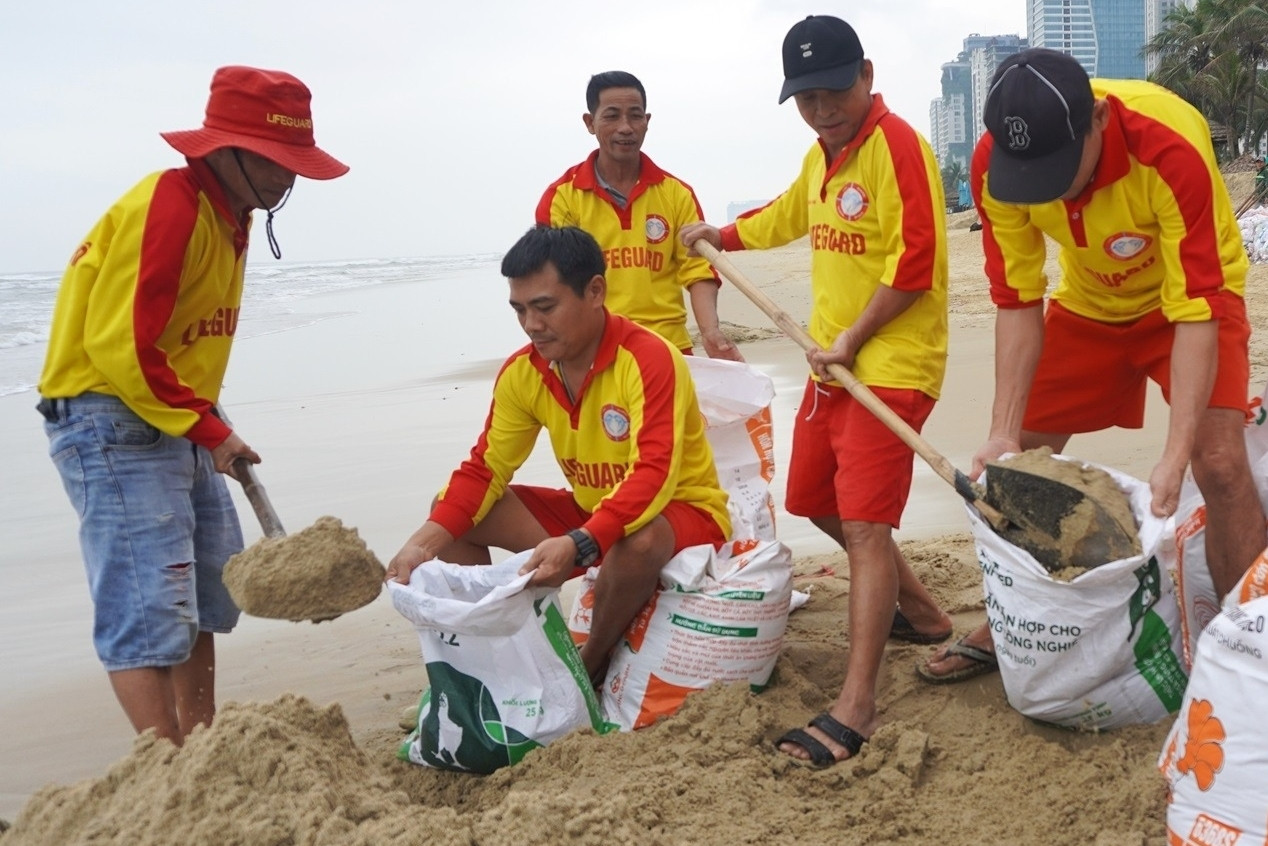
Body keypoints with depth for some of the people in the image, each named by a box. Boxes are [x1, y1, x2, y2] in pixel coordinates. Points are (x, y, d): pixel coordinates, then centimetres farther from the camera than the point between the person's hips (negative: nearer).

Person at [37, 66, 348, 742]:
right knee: (149, 615, -10)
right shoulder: (167, 209, -20)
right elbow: (119, 348, -23)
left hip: (176, 426, 10)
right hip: (113, 424, -10)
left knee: (208, 597, 15)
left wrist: (205, 425, 8)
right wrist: (208, 428, -16)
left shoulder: (226, 214, 10)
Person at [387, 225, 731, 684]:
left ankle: (591, 668, -12)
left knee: (637, 541, -41)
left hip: (683, 509, -6)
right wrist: (426, 541, -20)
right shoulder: (522, 372, -6)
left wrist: (578, 544, -49)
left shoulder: (649, 358, -26)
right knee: (453, 514, -4)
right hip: (588, 510, 6)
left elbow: (654, 476, -35)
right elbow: (484, 470, -3)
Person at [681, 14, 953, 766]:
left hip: (891, 365, -10)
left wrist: (852, 341, -18)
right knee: (817, 501, 19)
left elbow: (916, 263, -21)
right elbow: (787, 216, 35)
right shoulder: (822, 155, 14)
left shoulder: (897, 146, -14)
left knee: (865, 523, -12)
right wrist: (718, 236, 43)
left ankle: (856, 708, -10)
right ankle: (923, 614, 37)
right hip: (834, 363, 10)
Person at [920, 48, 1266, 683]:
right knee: (1019, 461, 2)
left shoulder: (1171, 147, -38)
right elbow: (1017, 303, -19)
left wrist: (1174, 457, -41)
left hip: (1188, 295, -3)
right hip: (1087, 302, 4)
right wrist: (1004, 433, -24)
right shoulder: (994, 165, -27)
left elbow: (1197, 311, -36)